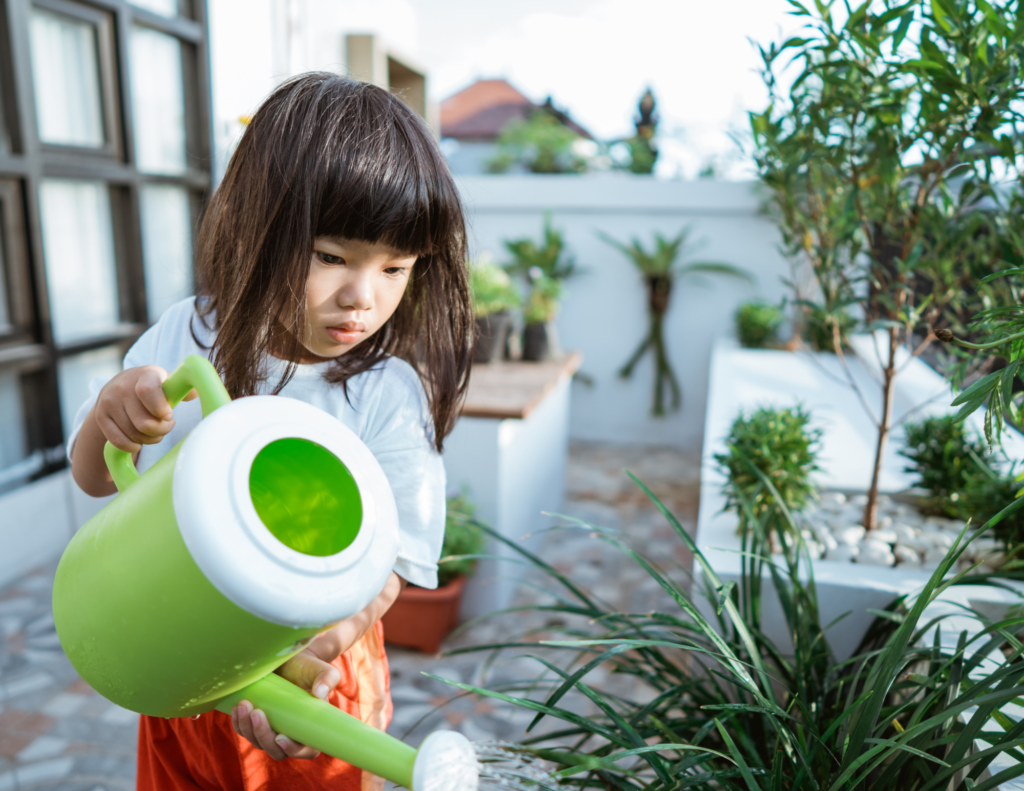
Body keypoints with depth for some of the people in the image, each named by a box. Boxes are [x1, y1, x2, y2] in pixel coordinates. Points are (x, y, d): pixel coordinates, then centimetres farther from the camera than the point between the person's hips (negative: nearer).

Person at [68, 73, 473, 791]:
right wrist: (111, 414, -24)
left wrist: (311, 651, -37)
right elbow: (95, 478, -2)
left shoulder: (390, 396, -23)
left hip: (303, 680, -3)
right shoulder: (186, 337, -12)